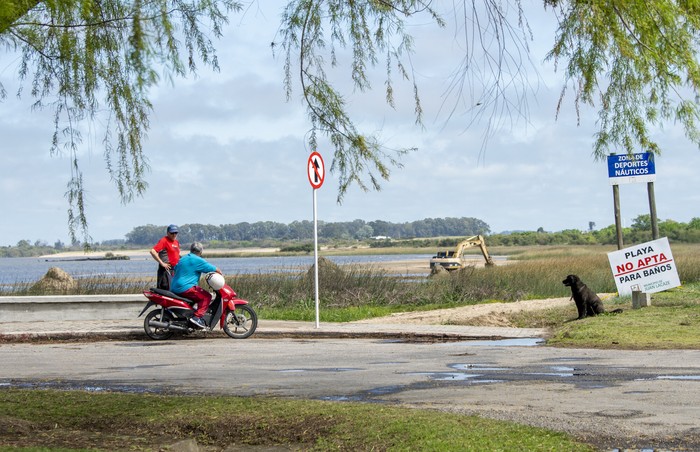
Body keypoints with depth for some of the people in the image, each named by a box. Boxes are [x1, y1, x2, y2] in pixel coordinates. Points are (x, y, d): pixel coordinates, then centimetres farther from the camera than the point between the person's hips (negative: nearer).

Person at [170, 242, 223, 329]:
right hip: (185, 288, -9)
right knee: (207, 296, -9)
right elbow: (213, 269, -7)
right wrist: (220, 274, 12)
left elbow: (175, 269, 35)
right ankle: (197, 317, -21)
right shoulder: (198, 260, -8)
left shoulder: (183, 259, 18)